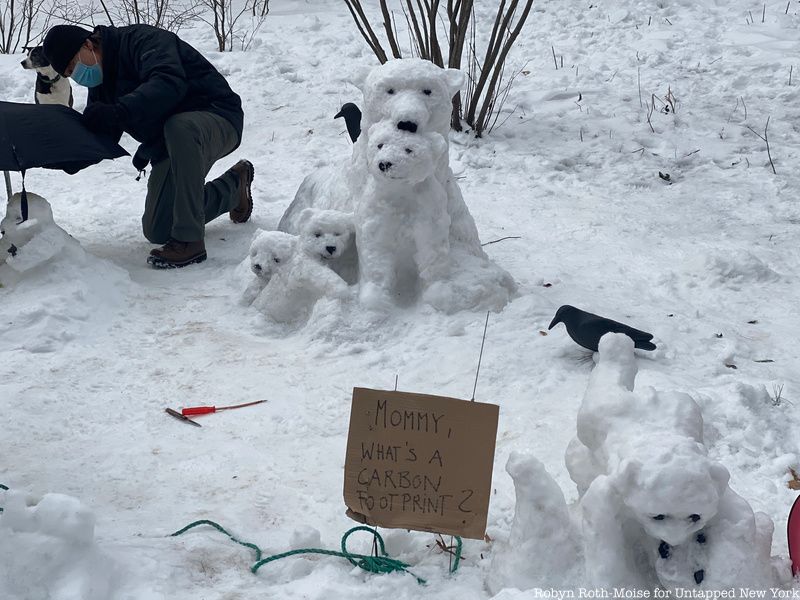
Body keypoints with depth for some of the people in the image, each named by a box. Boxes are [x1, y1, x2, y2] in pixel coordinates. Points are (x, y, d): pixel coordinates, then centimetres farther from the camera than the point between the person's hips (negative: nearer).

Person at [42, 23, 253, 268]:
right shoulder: (99, 83, 9)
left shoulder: (142, 40, -19)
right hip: (167, 145, 9)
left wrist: (118, 113, -47)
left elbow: (169, 83, -37)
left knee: (178, 127, -44)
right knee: (157, 231, 5)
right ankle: (234, 184, 27)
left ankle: (189, 239, -36)